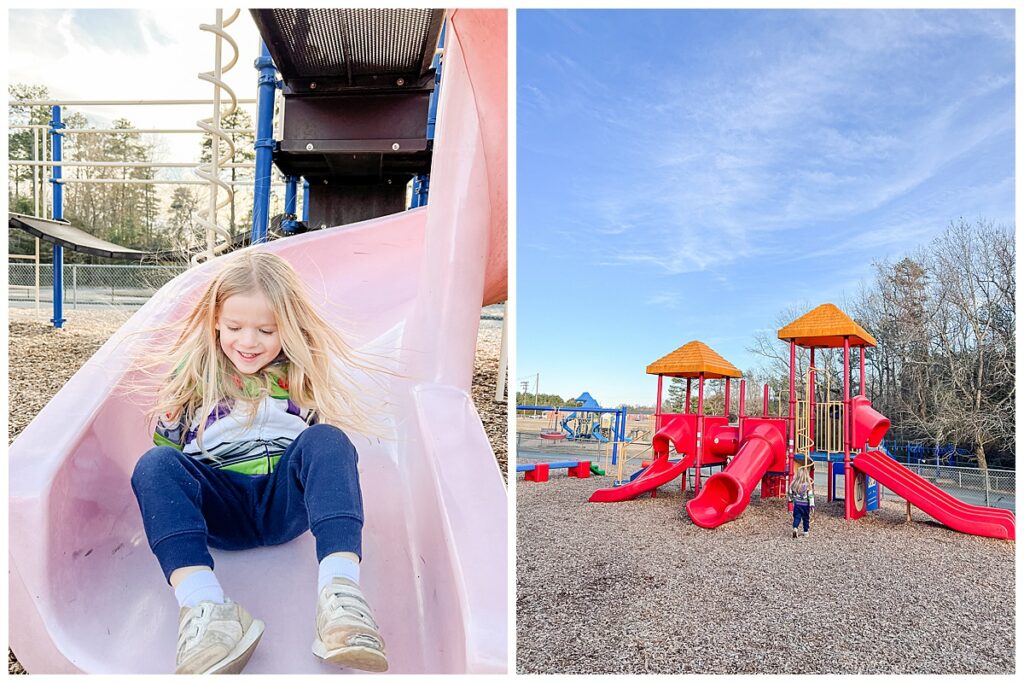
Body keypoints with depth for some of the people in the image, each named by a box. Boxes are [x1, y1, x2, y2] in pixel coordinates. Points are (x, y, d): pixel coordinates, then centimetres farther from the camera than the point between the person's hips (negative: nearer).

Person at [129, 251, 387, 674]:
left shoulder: (306, 372, 8)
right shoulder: (191, 373, 6)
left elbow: (330, 444, 15)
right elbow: (166, 444, 13)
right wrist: (169, 499, 2)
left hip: (285, 502, 0)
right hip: (219, 509, 1)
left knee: (328, 440, -29)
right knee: (154, 465, -27)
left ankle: (340, 591, -48)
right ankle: (201, 605, -49)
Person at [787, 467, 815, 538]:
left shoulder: (794, 485, -6)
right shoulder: (808, 485, -14)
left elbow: (790, 494, 5)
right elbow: (810, 496, -13)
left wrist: (790, 499, 23)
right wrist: (812, 505, -9)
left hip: (797, 504, 2)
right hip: (805, 505, -2)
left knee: (796, 517, 6)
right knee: (806, 518, 13)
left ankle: (795, 528, -16)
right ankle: (806, 531, 22)